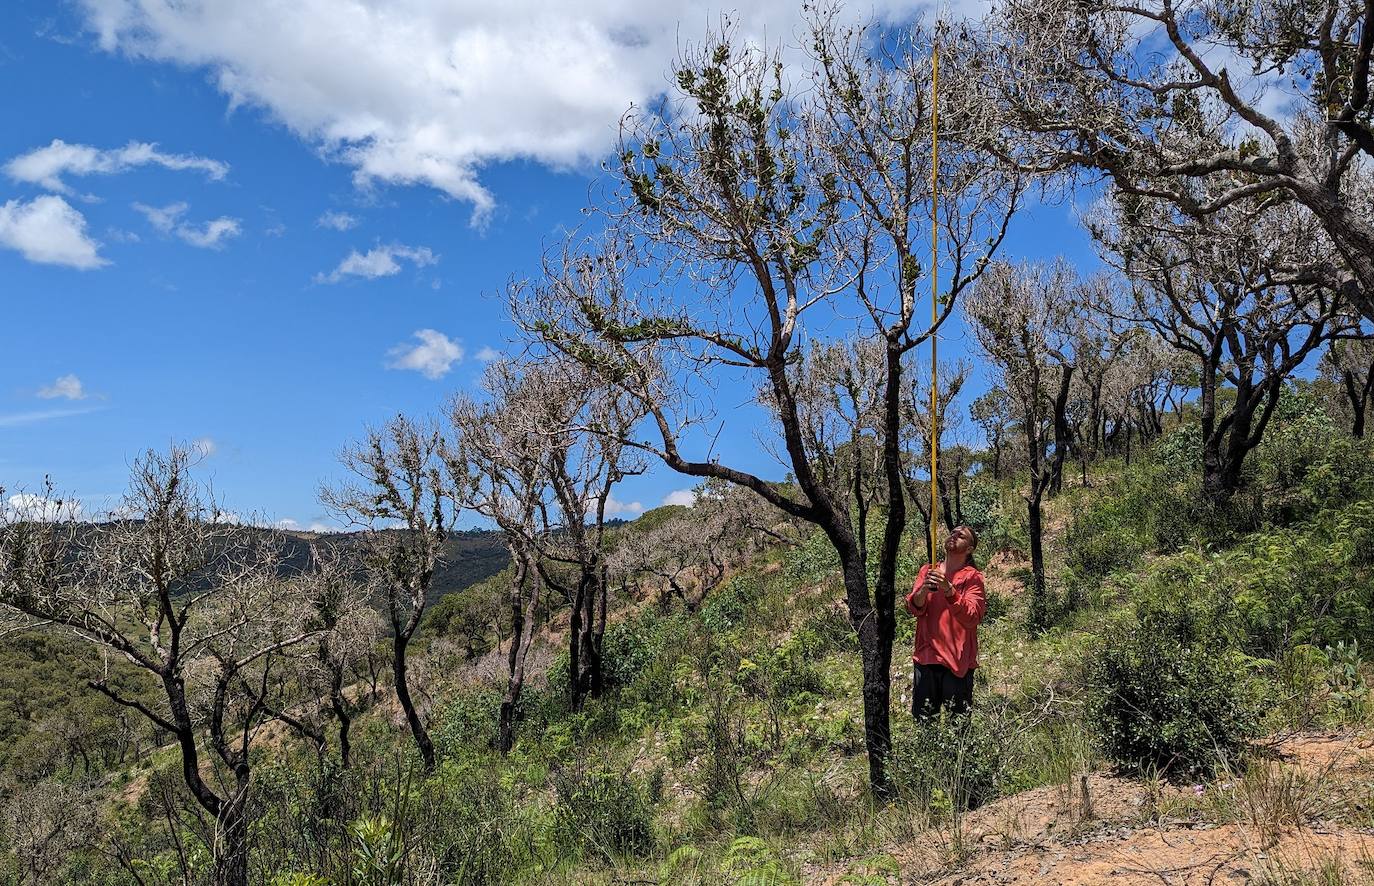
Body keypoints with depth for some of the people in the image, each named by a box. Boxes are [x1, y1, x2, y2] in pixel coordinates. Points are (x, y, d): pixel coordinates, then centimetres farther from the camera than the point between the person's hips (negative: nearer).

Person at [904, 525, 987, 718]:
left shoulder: (973, 577, -2)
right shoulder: (927, 571, 10)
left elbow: (972, 618, -15)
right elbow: (913, 609, -1)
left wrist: (948, 589, -27)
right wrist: (924, 589, -21)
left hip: (957, 662, -3)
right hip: (926, 658, 3)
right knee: (921, 721, 7)